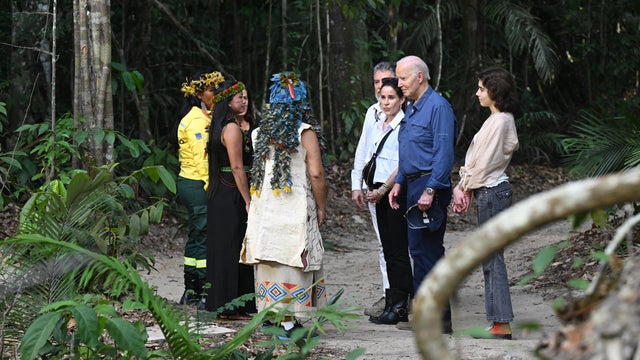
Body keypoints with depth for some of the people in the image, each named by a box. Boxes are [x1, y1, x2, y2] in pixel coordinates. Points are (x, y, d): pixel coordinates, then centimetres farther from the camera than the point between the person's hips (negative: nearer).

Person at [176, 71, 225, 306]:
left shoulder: (201, 118, 18)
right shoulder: (197, 121, -14)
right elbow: (202, 158, -19)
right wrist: (210, 187, -18)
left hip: (188, 182, 11)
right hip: (197, 184, -11)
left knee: (196, 236, 13)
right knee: (203, 236, -8)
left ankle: (190, 292, 17)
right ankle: (203, 291, -6)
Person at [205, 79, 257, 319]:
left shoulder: (219, 127, 14)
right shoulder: (232, 128, -14)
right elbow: (237, 167, -18)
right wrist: (248, 200, -18)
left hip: (219, 195, 10)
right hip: (232, 196, -10)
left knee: (222, 249, 12)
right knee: (232, 249, -5)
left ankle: (221, 304, 17)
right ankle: (231, 307, -2)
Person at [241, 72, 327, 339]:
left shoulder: (260, 133, 8)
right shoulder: (305, 133, -7)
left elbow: (256, 171, 12)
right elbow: (316, 174, -11)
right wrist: (321, 207, -1)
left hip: (264, 206, 5)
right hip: (295, 207, -5)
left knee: (271, 261, 9)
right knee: (293, 260, -2)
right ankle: (289, 322, -4)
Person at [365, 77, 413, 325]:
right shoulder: (378, 126, 16)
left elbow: (402, 165, -14)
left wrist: (383, 190, -12)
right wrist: (373, 190, 12)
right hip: (380, 193, 8)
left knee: (398, 250, -7)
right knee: (388, 250, 9)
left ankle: (398, 307, -4)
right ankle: (392, 304, 12)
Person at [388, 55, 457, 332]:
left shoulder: (438, 107, -12)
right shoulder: (411, 108, 18)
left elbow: (444, 154, -19)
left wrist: (430, 190, -24)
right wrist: (399, 183, 16)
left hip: (430, 185, -10)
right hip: (414, 185, 10)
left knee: (426, 250, -10)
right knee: (420, 250, 10)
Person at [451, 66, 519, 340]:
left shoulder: (499, 122, -15)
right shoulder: (497, 119, 16)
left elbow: (484, 162, -15)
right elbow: (477, 160, 16)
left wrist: (465, 188, -4)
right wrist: (465, 187, 10)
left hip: (492, 192, -10)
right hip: (490, 191, 10)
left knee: (492, 258, -7)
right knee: (490, 258, 11)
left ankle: (502, 325, -5)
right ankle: (498, 322, 14)